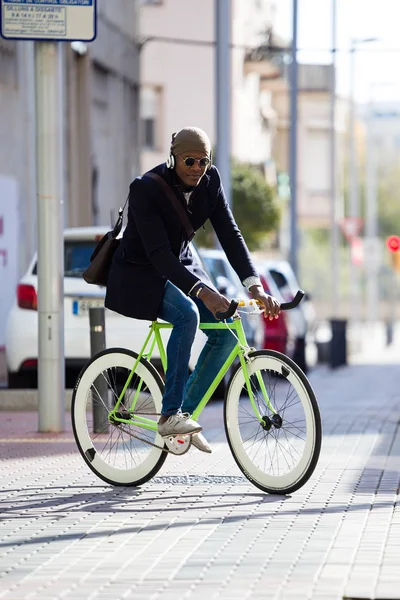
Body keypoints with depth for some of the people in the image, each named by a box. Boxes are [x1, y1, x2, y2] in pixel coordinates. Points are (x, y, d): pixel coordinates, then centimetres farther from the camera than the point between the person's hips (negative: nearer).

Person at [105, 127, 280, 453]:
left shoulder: (210, 181, -10)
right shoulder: (146, 188, -27)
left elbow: (230, 234, -13)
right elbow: (158, 252, -35)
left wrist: (255, 286, -27)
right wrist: (202, 292, -48)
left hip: (181, 264, 7)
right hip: (140, 273, -7)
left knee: (226, 331, -12)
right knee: (188, 313, -34)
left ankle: (186, 411, 4)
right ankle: (169, 415, -28)